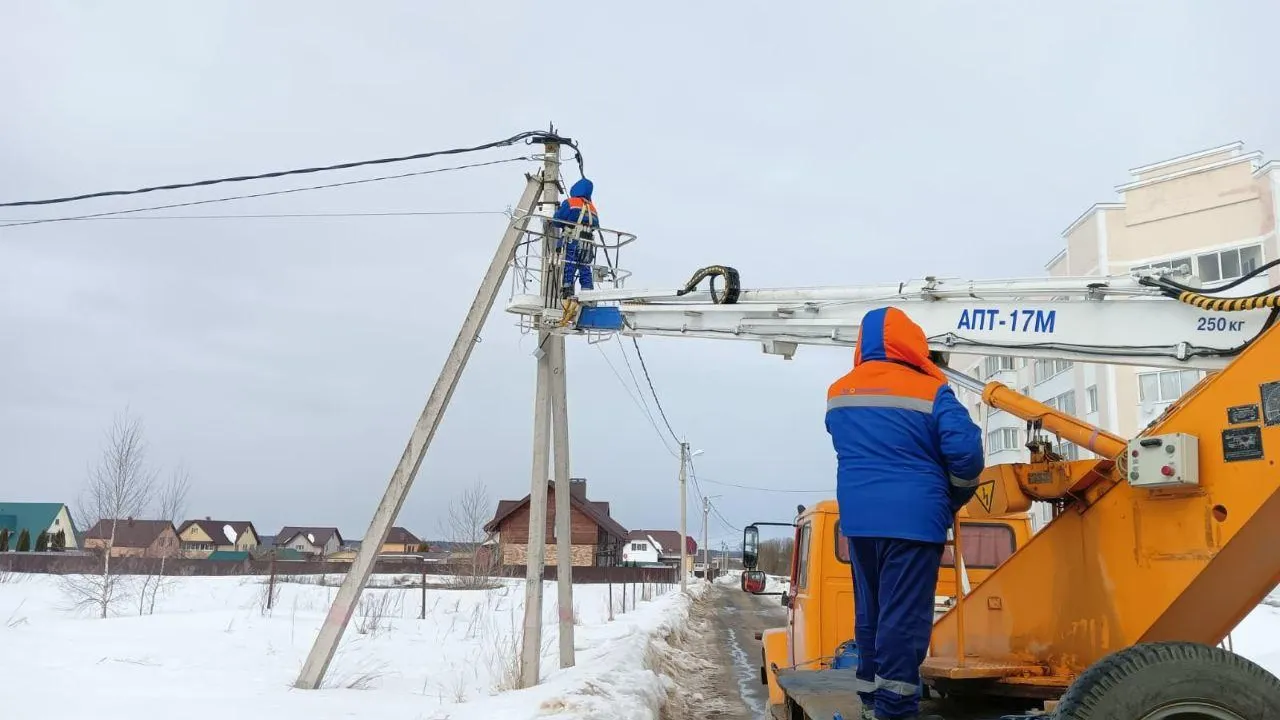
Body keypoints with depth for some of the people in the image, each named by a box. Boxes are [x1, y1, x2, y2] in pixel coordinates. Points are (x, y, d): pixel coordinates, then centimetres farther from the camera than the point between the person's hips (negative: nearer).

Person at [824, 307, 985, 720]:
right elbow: (965, 449, -11)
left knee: (870, 610, 16)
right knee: (903, 618, -2)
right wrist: (957, 496, 5)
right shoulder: (930, 391, -7)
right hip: (912, 518, -5)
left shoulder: (839, 393, 10)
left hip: (858, 517, 6)